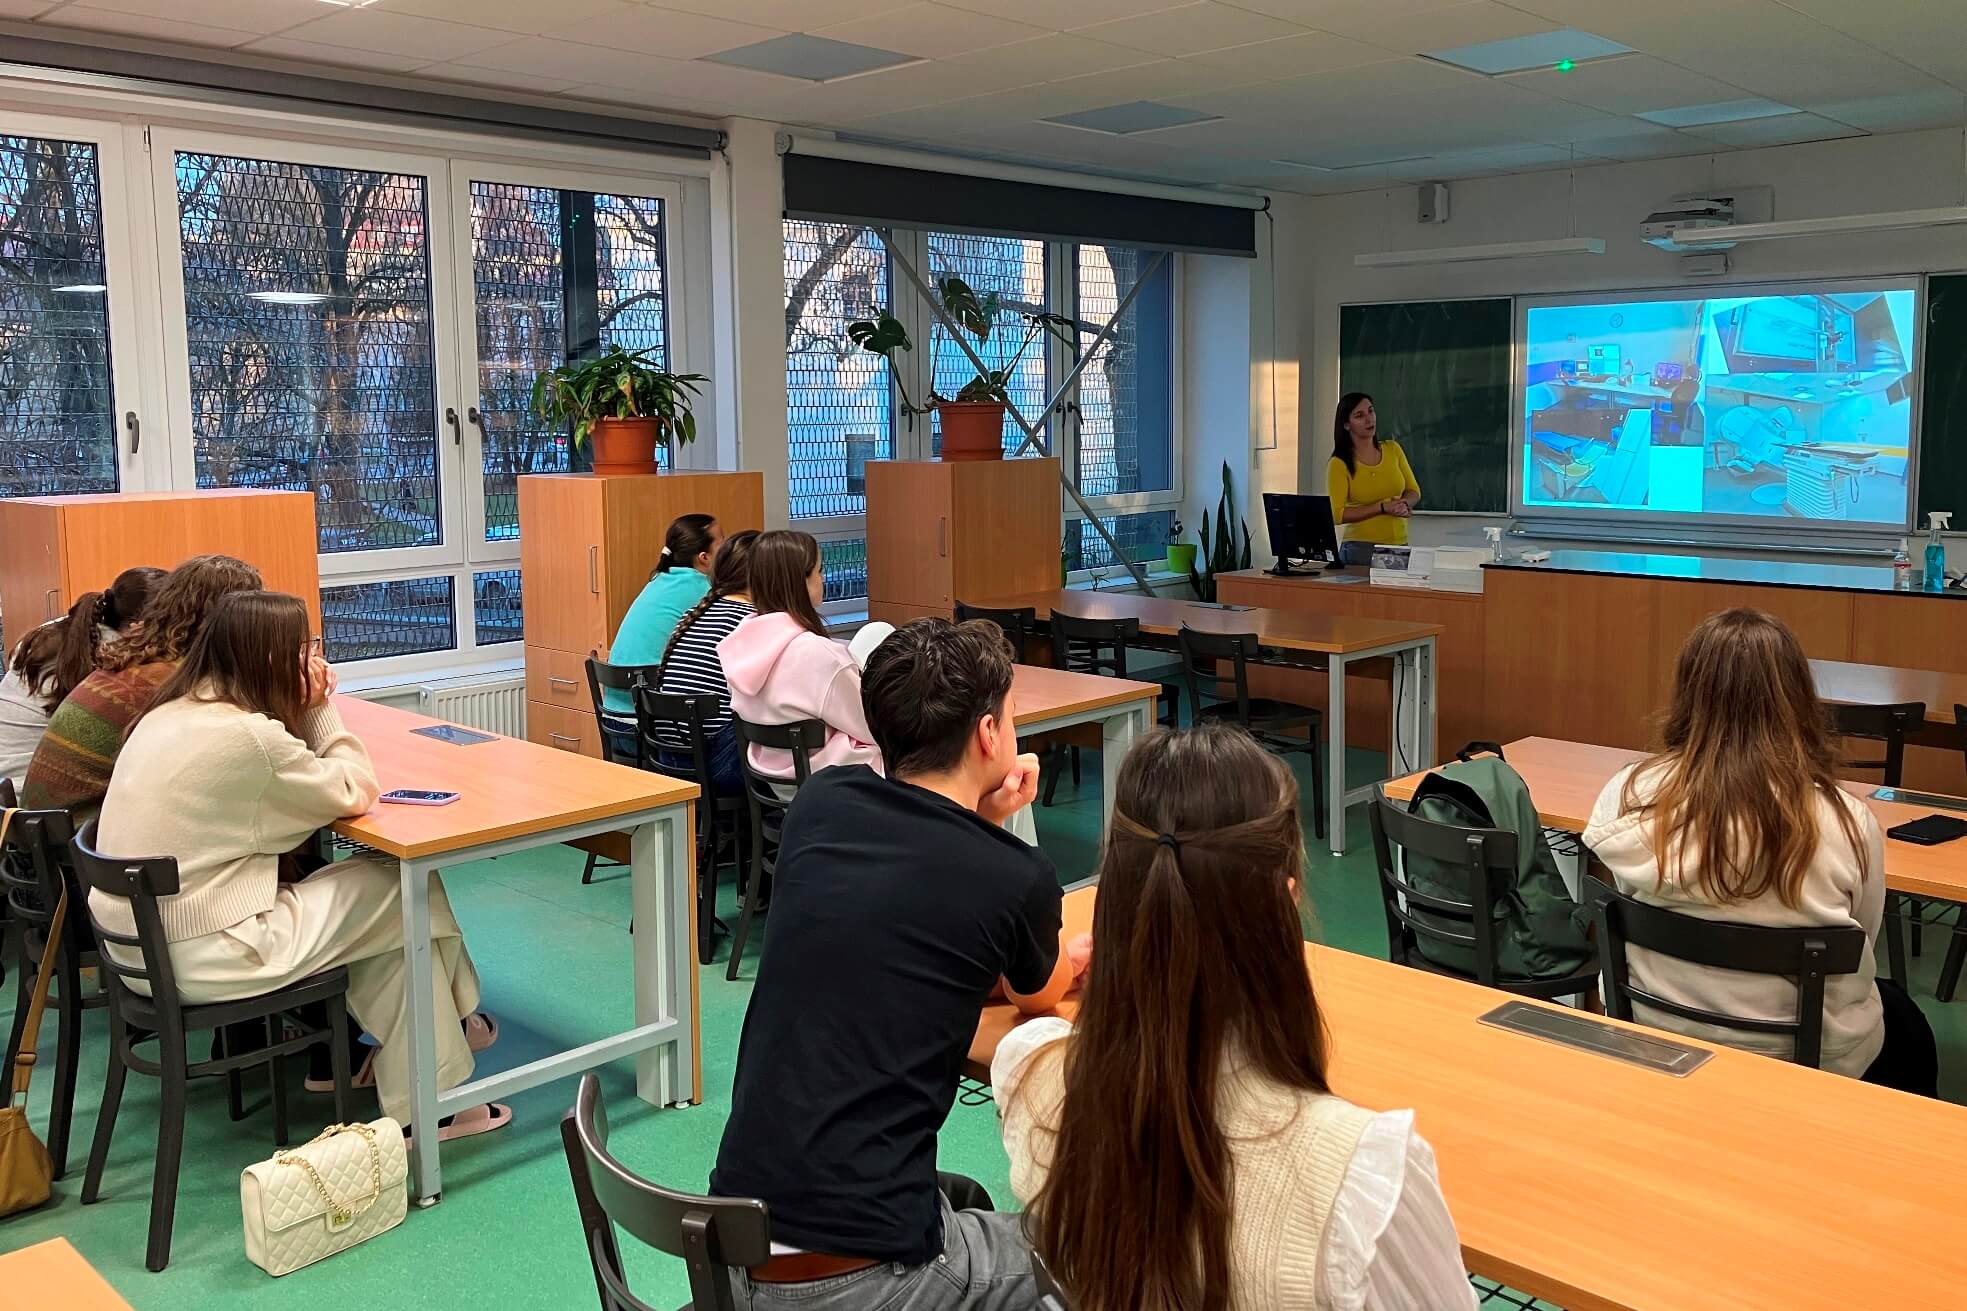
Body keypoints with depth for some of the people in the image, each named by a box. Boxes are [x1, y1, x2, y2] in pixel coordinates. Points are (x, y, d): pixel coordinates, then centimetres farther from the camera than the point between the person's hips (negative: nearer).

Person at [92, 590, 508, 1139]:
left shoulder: (170, 714, 7)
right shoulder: (247, 734, -21)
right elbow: (356, 793, -9)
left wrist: (306, 712, 6)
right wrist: (320, 708, -2)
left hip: (136, 944, 9)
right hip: (200, 957, -9)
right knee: (411, 894, 4)